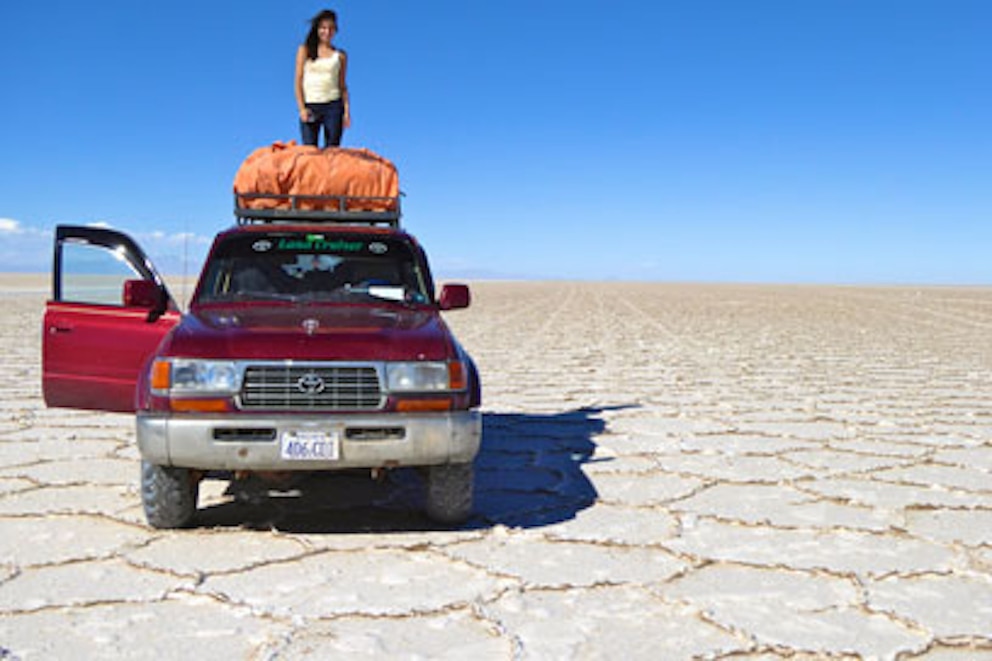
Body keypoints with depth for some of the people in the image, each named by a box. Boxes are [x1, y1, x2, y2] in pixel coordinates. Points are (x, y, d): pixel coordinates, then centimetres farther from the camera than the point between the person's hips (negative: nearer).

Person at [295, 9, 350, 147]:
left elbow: (342, 85, 10)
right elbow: (298, 81, 5)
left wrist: (346, 110, -1)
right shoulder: (305, 50, 8)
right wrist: (302, 108, -5)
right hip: (310, 106, 0)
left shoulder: (340, 55, 9)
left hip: (333, 106, 0)